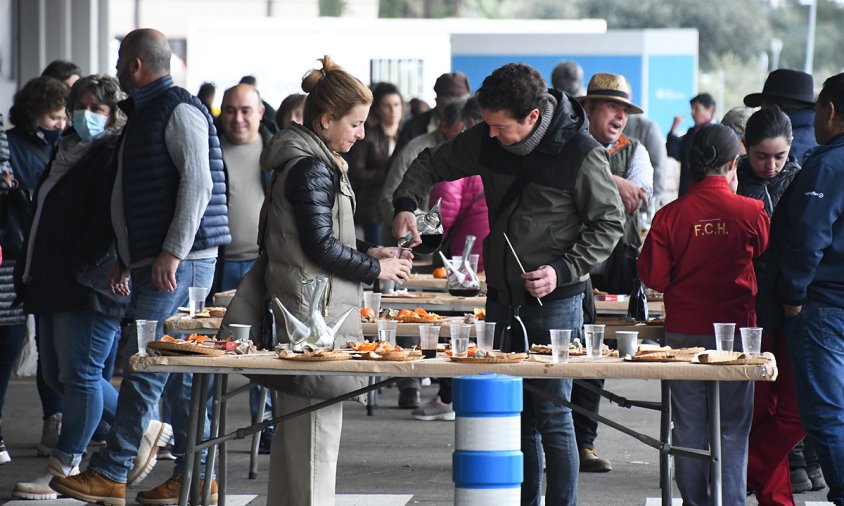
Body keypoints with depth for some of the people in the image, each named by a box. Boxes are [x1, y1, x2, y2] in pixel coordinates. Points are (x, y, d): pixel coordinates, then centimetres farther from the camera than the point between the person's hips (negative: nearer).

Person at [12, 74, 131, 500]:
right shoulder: (68, 151, 19)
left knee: (78, 373, -6)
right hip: (53, 284, 10)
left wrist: (93, 271, -26)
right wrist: (29, 271, 20)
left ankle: (64, 469, 1)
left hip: (89, 288, -10)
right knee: (58, 376, 13)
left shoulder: (116, 154, -9)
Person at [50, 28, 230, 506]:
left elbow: (197, 183, -19)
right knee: (179, 371, 8)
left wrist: (172, 252, -23)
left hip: (180, 262, -10)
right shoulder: (145, 113, 21)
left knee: (146, 366, -8)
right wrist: (127, 259, 23)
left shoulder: (179, 109, -10)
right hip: (155, 262, 10)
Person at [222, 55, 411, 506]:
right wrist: (375, 270, -8)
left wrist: (367, 252, 11)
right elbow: (320, 246, -18)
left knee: (296, 430, 15)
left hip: (305, 308, 11)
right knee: (315, 427, -7)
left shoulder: (315, 162, 15)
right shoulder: (311, 168, -16)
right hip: (313, 311, -11)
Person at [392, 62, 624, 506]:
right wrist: (406, 202, -5)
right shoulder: (486, 140, 0)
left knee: (551, 414, -5)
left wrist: (564, 271, -17)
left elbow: (610, 223, -6)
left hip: (555, 302, -6)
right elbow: (432, 163, 14)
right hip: (502, 298, 6)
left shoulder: (581, 154, -16)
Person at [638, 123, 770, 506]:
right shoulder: (750, 212, -10)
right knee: (732, 427, 6)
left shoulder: (670, 215, -8)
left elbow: (653, 277, -5)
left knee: (688, 426, 10)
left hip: (684, 331, 1)